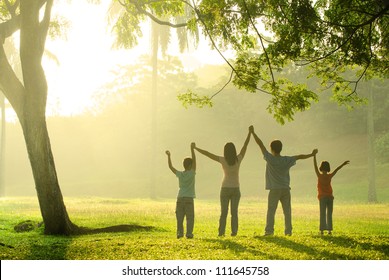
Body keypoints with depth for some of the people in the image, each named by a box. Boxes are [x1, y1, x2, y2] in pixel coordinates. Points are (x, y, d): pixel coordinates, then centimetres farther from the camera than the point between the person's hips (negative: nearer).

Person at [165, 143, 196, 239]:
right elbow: (194, 160, -5)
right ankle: (189, 233, -6)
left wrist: (169, 156, 22)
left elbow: (170, 166, 14)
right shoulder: (191, 173, -4)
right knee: (190, 217, 0)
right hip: (189, 198, -3)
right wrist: (192, 149, -6)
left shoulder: (180, 174, 4)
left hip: (180, 198, 3)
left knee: (179, 217, 7)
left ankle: (180, 232, 1)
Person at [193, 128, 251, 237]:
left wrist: (195, 148, 2)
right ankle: (234, 231, -3)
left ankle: (221, 231, -5)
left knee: (224, 212, 1)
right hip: (236, 188, 1)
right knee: (234, 212, 2)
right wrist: (250, 133, 7)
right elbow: (245, 145, 0)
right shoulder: (238, 159, -7)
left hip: (225, 188, -1)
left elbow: (207, 153, -7)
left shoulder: (223, 160, -10)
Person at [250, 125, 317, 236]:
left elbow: (260, 144, -6)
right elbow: (299, 156, 14)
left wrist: (253, 133, 0)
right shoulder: (287, 160, 1)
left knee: (271, 210, -4)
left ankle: (269, 230, -12)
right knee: (287, 211, 8)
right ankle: (288, 230, 8)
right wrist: (311, 154, 29)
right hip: (286, 189, 3)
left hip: (274, 189, -3)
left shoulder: (270, 159, -8)